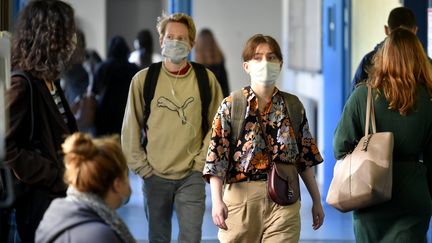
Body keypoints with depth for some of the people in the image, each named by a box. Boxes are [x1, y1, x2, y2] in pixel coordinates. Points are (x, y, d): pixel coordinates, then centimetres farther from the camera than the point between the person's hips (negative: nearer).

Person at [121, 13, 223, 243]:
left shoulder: (206, 79, -1)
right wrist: (142, 167, -2)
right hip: (155, 176, 1)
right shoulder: (143, 79, -2)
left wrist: (201, 162, -3)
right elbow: (131, 129, 2)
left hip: (191, 176, -1)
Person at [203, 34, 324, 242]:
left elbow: (306, 157, 13)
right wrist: (217, 200, -16)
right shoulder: (231, 106, 0)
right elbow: (217, 157, -5)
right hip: (242, 196, -1)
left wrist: (316, 201, 14)